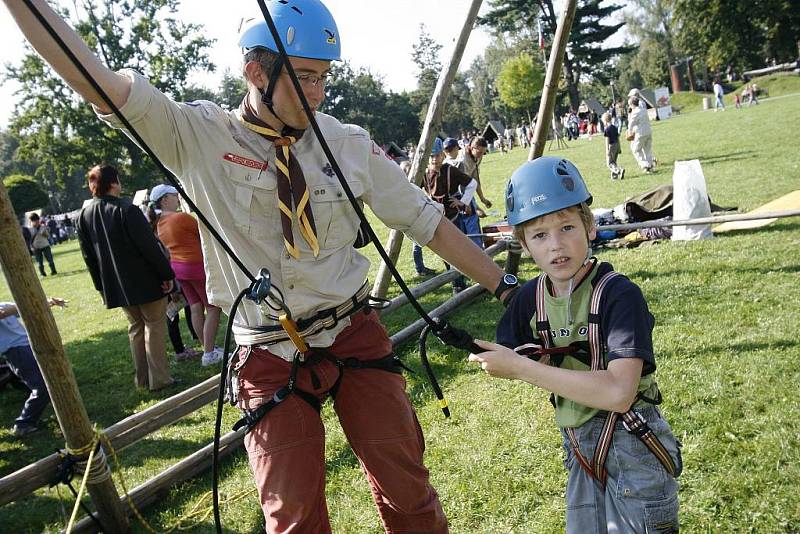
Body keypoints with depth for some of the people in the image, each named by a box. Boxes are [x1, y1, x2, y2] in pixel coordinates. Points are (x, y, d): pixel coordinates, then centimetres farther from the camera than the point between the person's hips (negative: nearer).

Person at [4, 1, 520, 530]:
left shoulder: (350, 144, -2)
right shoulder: (199, 137, -5)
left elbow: (426, 220, 2)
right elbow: (95, 81, -12)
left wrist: (502, 284, 2)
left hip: (356, 336, 2)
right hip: (269, 356, -1)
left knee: (407, 490, 9)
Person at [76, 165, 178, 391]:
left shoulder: (84, 215, 4)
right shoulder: (126, 209, -17)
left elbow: (89, 256, 10)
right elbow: (150, 247, -19)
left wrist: (102, 286, 17)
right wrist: (167, 274, -11)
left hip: (116, 286, 6)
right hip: (146, 283, -6)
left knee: (135, 328, 17)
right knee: (154, 326, 3)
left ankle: (142, 378, 22)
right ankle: (159, 379, 4)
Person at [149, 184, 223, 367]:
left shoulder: (160, 223, 6)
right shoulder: (182, 217, -19)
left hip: (177, 266, 9)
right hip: (196, 266, -9)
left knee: (196, 309, 12)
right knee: (213, 308, -2)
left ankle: (209, 348, 19)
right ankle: (209, 354, -3)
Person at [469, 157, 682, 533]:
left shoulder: (619, 294, -21)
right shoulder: (531, 297, -3)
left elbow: (619, 394, -31)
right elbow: (501, 365, 4)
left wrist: (522, 367, -30)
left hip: (633, 449, -5)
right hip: (580, 451, 6)